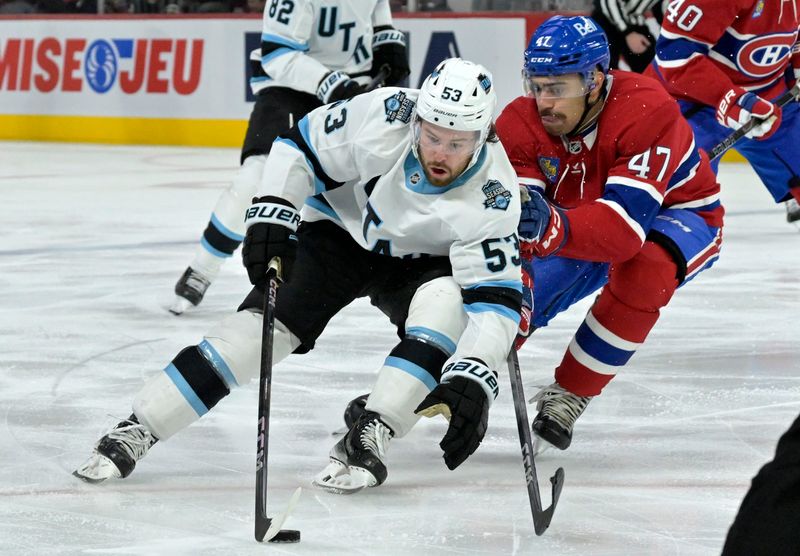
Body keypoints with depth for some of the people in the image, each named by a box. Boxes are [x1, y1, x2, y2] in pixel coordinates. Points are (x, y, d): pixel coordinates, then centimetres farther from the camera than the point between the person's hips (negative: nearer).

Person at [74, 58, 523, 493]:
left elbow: (496, 298, -33)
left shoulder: (493, 197, -30)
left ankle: (369, 438, -31)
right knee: (269, 318, -17)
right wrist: (272, 214, -26)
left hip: (419, 261, 0)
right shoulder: (384, 118, -30)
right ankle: (137, 430, -16)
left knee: (444, 303, -32)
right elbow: (301, 146, -15)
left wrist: (473, 377, -47)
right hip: (342, 232, 0)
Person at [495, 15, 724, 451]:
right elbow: (516, 214, -29)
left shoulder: (647, 111, -37)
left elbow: (628, 221, -47)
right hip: (584, 225, 4)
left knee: (643, 267, -37)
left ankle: (570, 393, -20)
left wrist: (553, 227, -65)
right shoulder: (520, 123, -22)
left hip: (676, 214, -4)